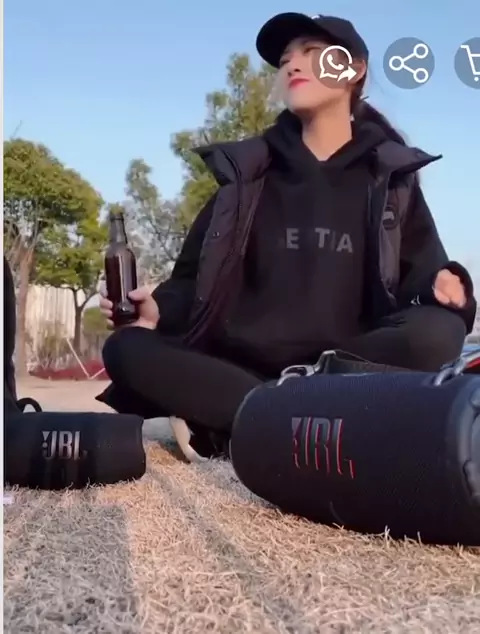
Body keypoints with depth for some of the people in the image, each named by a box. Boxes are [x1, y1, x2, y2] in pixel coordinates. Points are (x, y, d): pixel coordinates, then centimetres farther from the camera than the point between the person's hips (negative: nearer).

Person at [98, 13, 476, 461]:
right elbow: (196, 277, 11)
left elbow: (419, 278, 7)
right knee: (126, 349, -22)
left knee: (437, 334, -30)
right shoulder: (247, 172, 12)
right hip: (242, 364, 1)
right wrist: (158, 307, -11)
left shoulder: (390, 176, 11)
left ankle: (222, 426, -27)